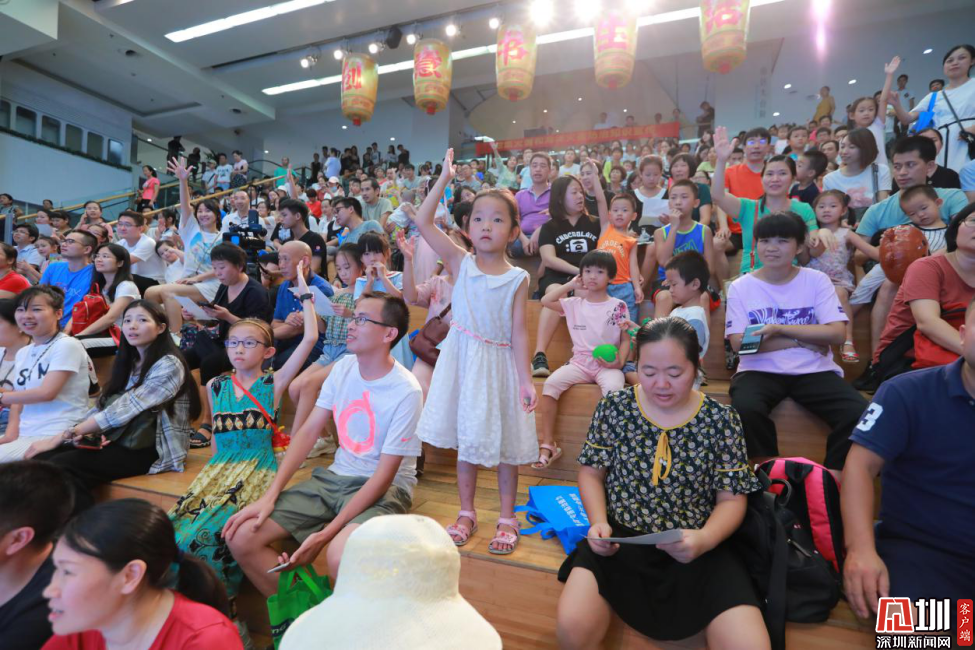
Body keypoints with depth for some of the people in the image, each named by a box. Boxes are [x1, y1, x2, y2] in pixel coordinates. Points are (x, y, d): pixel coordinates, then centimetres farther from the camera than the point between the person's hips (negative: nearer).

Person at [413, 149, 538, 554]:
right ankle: (466, 513, 30)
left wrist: (526, 380, -9)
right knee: (465, 439, 12)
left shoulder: (518, 279, -5)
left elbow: (519, 331, -6)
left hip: (500, 365, -1)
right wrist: (445, 178, -6)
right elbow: (422, 221, -7)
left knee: (505, 443, 8)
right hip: (463, 361, 2)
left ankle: (507, 518, 26)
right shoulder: (460, 263, -1)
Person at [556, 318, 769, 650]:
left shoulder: (721, 420, -3)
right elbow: (591, 472, 8)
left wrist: (705, 539, -17)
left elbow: (731, 498, 2)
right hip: (619, 540, 0)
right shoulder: (614, 407, -2)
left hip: (697, 550, 1)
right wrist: (598, 522, -9)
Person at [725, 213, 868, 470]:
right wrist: (804, 340, -7)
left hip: (814, 370, 2)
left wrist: (778, 328, -12)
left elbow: (837, 334, -4)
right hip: (759, 371, -1)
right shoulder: (740, 287, 3)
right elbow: (739, 343, -7)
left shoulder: (817, 280, 7)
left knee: (859, 414, -24)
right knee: (745, 410, -33)